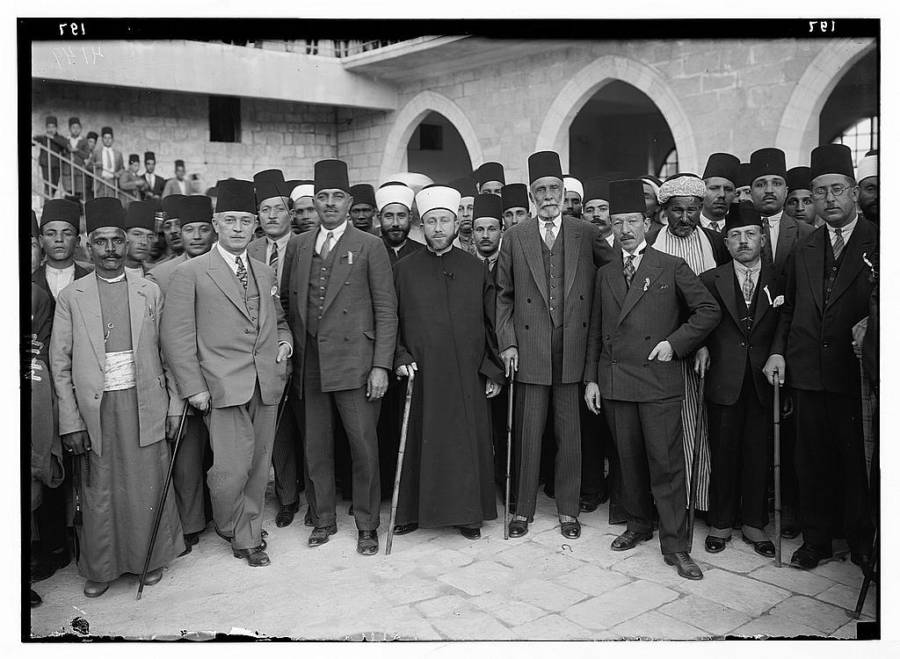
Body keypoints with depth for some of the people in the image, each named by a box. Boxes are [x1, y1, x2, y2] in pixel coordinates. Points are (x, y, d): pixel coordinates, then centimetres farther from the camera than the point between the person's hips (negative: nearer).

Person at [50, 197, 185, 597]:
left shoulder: (149, 292, 5)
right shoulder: (71, 297, 2)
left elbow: (165, 351, 7)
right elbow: (60, 363, 1)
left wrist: (174, 400, 1)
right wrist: (70, 422, -4)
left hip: (142, 405, 1)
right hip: (94, 407, 0)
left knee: (147, 486, 6)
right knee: (97, 491, 5)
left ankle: (151, 558, 26)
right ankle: (100, 568, 24)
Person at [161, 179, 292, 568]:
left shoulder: (265, 273, 16)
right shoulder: (190, 273, -1)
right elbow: (177, 335, -4)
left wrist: (284, 339, 6)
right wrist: (192, 386, -10)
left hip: (267, 383, 5)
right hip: (223, 386, -5)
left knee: (258, 467, 10)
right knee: (231, 470, -7)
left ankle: (249, 536, 30)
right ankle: (230, 529, 21)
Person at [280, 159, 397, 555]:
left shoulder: (370, 246, 0)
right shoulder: (298, 246, 12)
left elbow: (386, 310, -3)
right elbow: (288, 301, 20)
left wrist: (381, 365, -10)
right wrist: (294, 342, 7)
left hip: (354, 363, -4)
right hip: (309, 364, 4)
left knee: (363, 447, 1)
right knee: (315, 447, 11)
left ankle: (367, 526, 18)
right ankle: (323, 519, 29)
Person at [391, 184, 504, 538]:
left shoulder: (475, 269, 8)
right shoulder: (403, 270, 6)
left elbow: (491, 324, 7)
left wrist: (494, 371, 2)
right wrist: (401, 357, -7)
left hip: (467, 376, 1)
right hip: (421, 373, 0)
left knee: (467, 442, 4)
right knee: (420, 443, 5)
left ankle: (467, 513, 18)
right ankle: (413, 511, 20)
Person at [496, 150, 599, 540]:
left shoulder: (587, 235, 5)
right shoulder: (515, 238, 5)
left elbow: (597, 292, 5)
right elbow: (504, 295, 7)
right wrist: (506, 342, -1)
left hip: (573, 349, 0)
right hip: (529, 350, 0)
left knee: (569, 432, 8)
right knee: (527, 432, 6)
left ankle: (568, 509, 23)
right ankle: (523, 509, 20)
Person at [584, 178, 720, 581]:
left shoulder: (672, 268, 2)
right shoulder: (605, 274, 14)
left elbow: (709, 311, 2)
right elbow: (595, 331, 15)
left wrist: (675, 342, -8)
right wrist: (591, 378, 9)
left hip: (659, 380, -4)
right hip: (614, 381, 4)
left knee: (666, 463, -3)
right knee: (628, 459, 11)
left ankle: (675, 546, 6)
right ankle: (638, 525, 29)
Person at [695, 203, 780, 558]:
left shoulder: (779, 281, 6)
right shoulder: (710, 280, 5)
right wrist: (701, 346, -9)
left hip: (763, 381, 1)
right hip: (724, 379, -1)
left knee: (758, 453, 7)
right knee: (723, 453, 5)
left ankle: (754, 524, 22)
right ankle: (720, 524, 19)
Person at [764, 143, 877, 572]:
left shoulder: (879, 243, -1)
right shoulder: (805, 250, 13)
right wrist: (777, 351, 4)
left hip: (856, 373, -4)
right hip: (808, 371, 4)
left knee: (857, 458, 6)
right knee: (812, 460, 11)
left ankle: (861, 541, 24)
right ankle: (816, 540, 24)